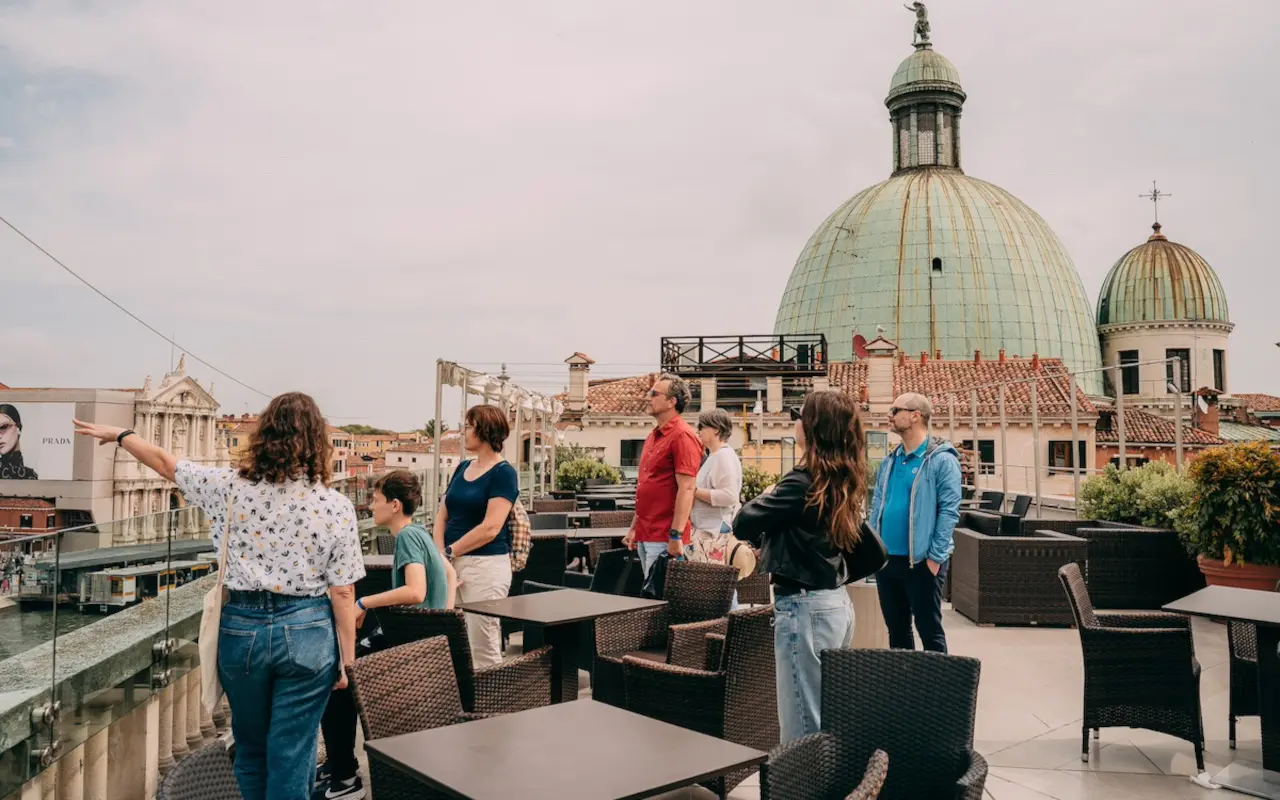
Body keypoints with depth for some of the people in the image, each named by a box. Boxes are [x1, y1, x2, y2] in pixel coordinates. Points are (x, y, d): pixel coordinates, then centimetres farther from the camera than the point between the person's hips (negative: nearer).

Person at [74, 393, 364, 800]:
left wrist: (119, 434, 29)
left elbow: (165, 463, 10)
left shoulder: (231, 488, -6)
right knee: (291, 757, 8)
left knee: (250, 750, 22)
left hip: (241, 628, 2)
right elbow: (342, 593, -9)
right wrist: (347, 658, 1)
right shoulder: (336, 507, -11)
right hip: (306, 633, -2)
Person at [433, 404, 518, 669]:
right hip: (453, 563, 7)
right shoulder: (462, 468, 14)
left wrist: (449, 552, -9)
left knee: (483, 649, -3)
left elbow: (490, 528, -16)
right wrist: (439, 555, -4)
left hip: (486, 565, -7)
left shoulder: (503, 473, -8)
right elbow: (443, 516, 12)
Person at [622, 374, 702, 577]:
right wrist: (634, 528, 17)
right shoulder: (653, 436, 15)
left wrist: (676, 536, -22)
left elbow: (686, 489, -19)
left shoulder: (682, 436, -12)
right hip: (645, 536, 9)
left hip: (665, 538, -9)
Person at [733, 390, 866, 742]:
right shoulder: (845, 481, 7)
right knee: (827, 721, 19)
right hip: (837, 603, 9)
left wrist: (768, 496, 4)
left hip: (805, 607, -9)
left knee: (804, 730, 0)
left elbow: (743, 524, -12)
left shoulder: (804, 481, -19)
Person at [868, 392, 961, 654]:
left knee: (930, 630, 4)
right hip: (886, 559, 7)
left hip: (921, 561, -7)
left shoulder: (942, 459, -9)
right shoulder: (889, 461, 12)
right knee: (896, 629, 16)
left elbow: (949, 510, -13)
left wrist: (936, 556, -17)